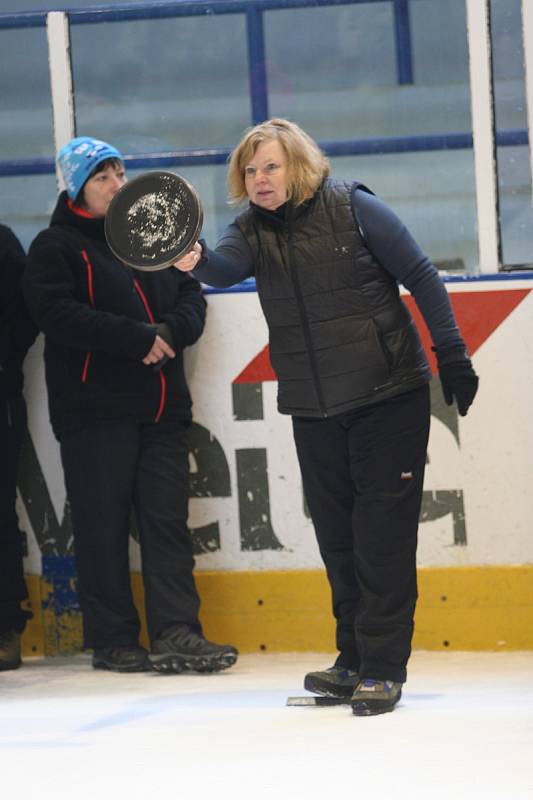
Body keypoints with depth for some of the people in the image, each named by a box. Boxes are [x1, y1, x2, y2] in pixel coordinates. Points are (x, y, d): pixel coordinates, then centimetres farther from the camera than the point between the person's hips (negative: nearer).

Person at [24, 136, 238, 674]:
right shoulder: (56, 248, -2)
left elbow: (191, 298, 11)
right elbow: (59, 314, -16)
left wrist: (170, 332, -12)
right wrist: (140, 339, -21)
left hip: (162, 405, 5)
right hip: (94, 409, -5)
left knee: (168, 518, -1)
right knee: (103, 527, -2)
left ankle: (175, 634, -3)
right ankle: (112, 640, 5)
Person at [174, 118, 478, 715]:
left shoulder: (352, 208, -9)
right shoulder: (252, 229, 1)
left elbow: (420, 277, -5)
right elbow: (227, 265, -21)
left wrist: (451, 355, -7)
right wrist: (195, 260, -44)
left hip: (387, 396, -5)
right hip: (313, 408, 5)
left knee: (383, 531, -6)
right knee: (336, 534, 11)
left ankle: (383, 668, -3)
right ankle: (355, 661, 22)